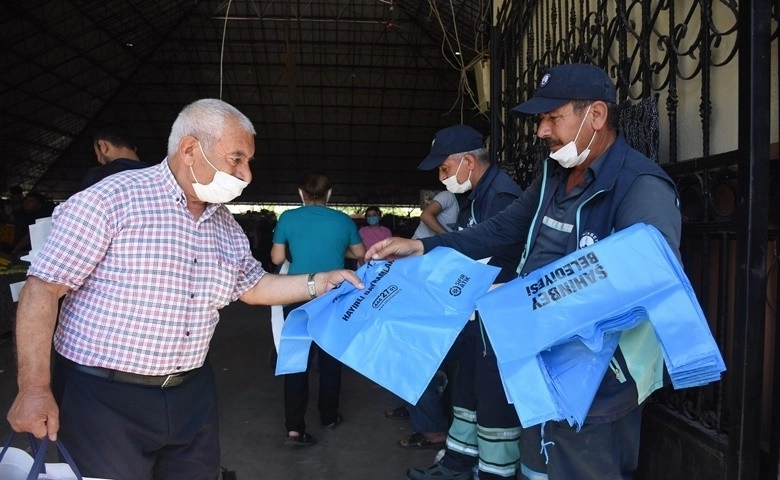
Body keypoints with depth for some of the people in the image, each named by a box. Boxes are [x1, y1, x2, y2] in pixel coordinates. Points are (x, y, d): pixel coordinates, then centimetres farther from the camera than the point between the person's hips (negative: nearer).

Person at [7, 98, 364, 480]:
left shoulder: (226, 226, 7)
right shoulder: (111, 199, -14)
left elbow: (254, 287, 17)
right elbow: (43, 288, -13)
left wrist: (323, 281, 5)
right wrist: (34, 388, -16)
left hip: (192, 395, 6)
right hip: (103, 395, -6)